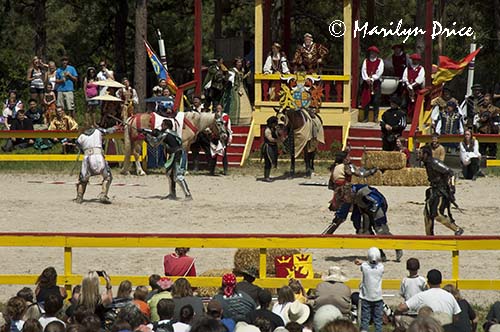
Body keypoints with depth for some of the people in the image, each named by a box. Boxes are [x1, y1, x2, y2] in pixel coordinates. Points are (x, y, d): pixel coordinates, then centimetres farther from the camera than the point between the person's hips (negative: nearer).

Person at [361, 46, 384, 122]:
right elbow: (363, 70, 2)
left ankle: (375, 117, 2)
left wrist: (372, 78, -16)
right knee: (366, 100, -1)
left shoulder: (380, 61, 5)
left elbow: (379, 71, -6)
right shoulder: (366, 61, 12)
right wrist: (366, 78, -14)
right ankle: (366, 117, 4)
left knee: (376, 101, -4)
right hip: (366, 83, 2)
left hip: (376, 82, -2)